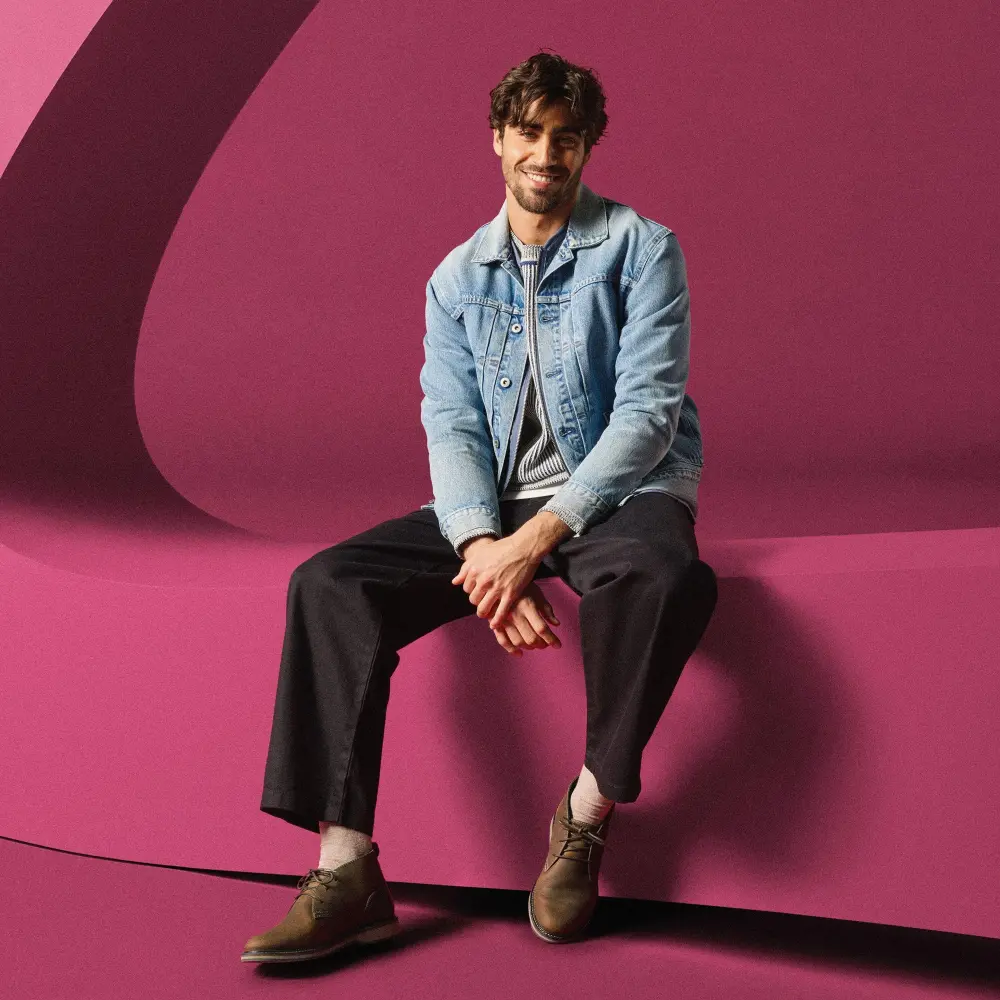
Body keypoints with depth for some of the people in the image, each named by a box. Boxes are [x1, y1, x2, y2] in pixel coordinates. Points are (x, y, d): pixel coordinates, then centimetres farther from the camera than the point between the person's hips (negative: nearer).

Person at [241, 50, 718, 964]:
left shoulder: (639, 248, -2)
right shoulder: (457, 279, 11)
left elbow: (647, 412, -11)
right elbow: (451, 425, 1)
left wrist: (539, 536, -23)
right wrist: (482, 546, -19)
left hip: (618, 490, -4)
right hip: (496, 507, 4)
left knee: (661, 575, -40)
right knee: (330, 582, -17)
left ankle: (588, 812, -17)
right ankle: (347, 869, -22)